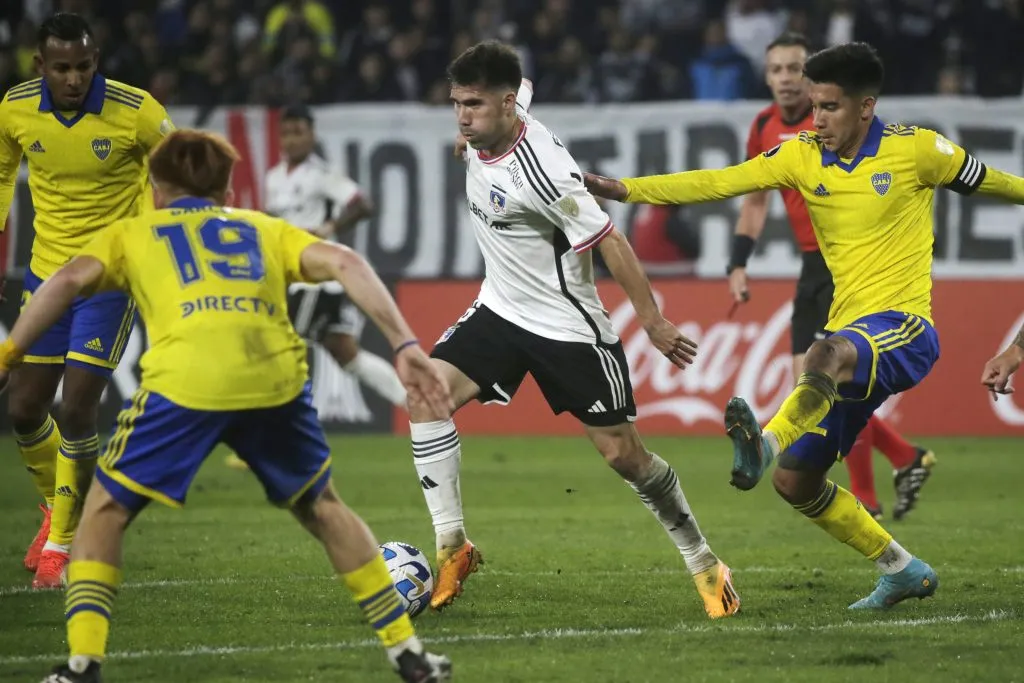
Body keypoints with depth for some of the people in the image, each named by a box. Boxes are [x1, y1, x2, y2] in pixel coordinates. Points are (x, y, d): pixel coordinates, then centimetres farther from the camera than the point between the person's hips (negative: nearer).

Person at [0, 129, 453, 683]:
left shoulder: (133, 233, 27)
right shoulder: (265, 228, 32)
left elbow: (70, 281, 8)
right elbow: (346, 263, 15)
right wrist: (404, 346, 10)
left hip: (184, 380, -3)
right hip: (276, 375, 3)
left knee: (104, 512, 16)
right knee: (321, 508, 27)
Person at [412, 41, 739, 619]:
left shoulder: (542, 169, -29)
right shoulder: (480, 138, -5)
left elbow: (607, 240, -24)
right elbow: (521, 85, 18)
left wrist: (654, 321, -21)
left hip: (567, 327, -7)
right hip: (500, 310, 7)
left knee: (624, 453, -1)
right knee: (425, 396, -13)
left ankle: (704, 564, 17)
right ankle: (453, 548, -6)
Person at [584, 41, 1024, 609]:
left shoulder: (914, 149, -4)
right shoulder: (802, 157, 6)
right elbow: (719, 182, -1)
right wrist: (626, 189, -11)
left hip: (903, 332, -6)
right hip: (848, 337, 6)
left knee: (826, 356, -40)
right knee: (796, 481, 4)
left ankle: (765, 443, -61)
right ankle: (901, 570, 17)